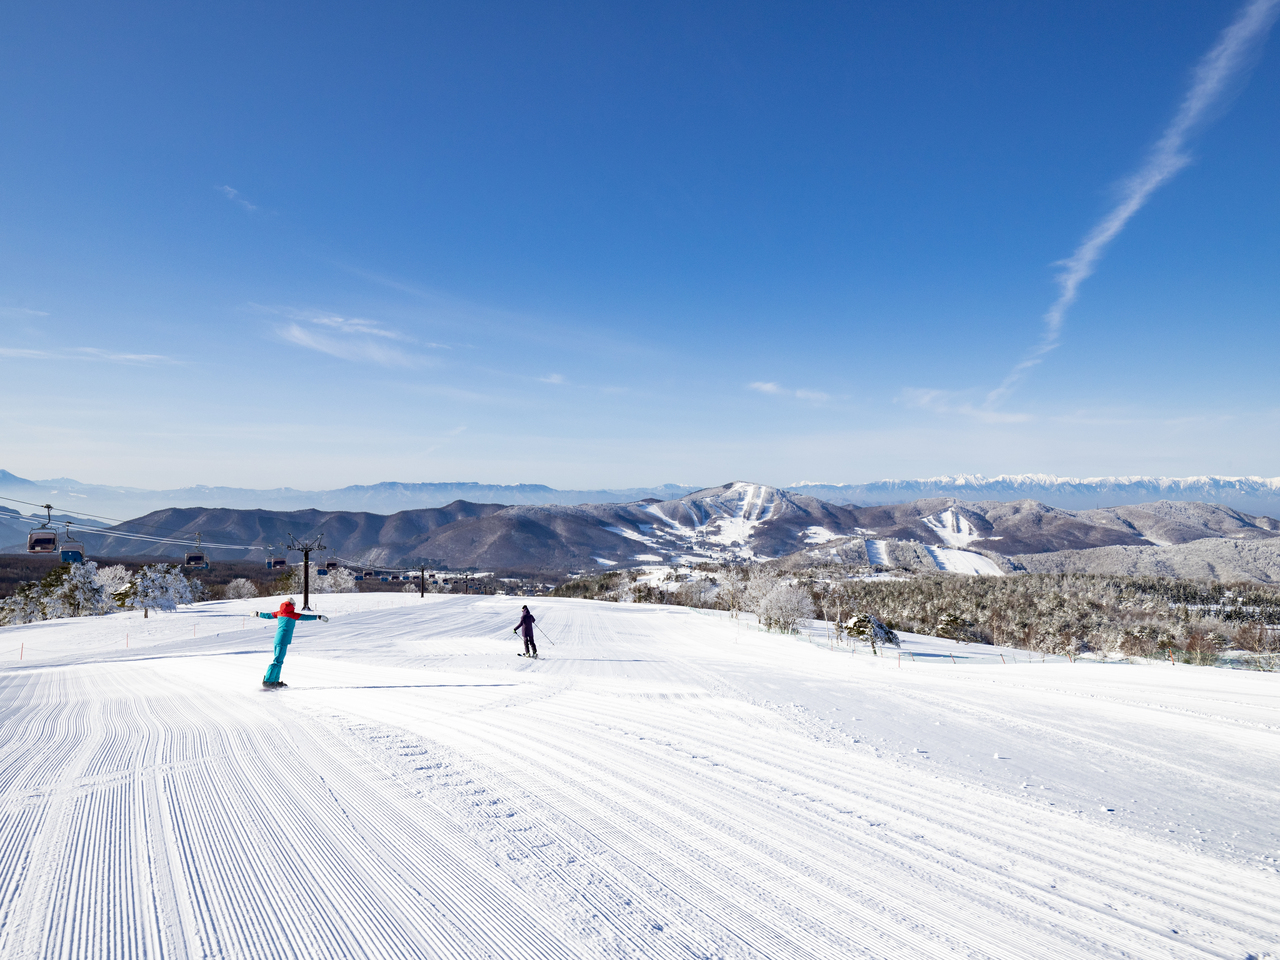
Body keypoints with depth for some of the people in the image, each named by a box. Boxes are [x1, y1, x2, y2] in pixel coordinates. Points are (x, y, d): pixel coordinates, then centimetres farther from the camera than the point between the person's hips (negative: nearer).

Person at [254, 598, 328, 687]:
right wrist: (318, 617, -11)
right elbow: (305, 617, -11)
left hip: (277, 639, 8)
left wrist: (258, 614, 41)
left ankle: (275, 681, 22)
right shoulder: (292, 614, -7)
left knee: (278, 660, 16)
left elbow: (268, 616, 24)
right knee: (277, 661, -7)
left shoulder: (279, 613, 12)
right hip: (283, 640, -8)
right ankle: (267, 681, -9)